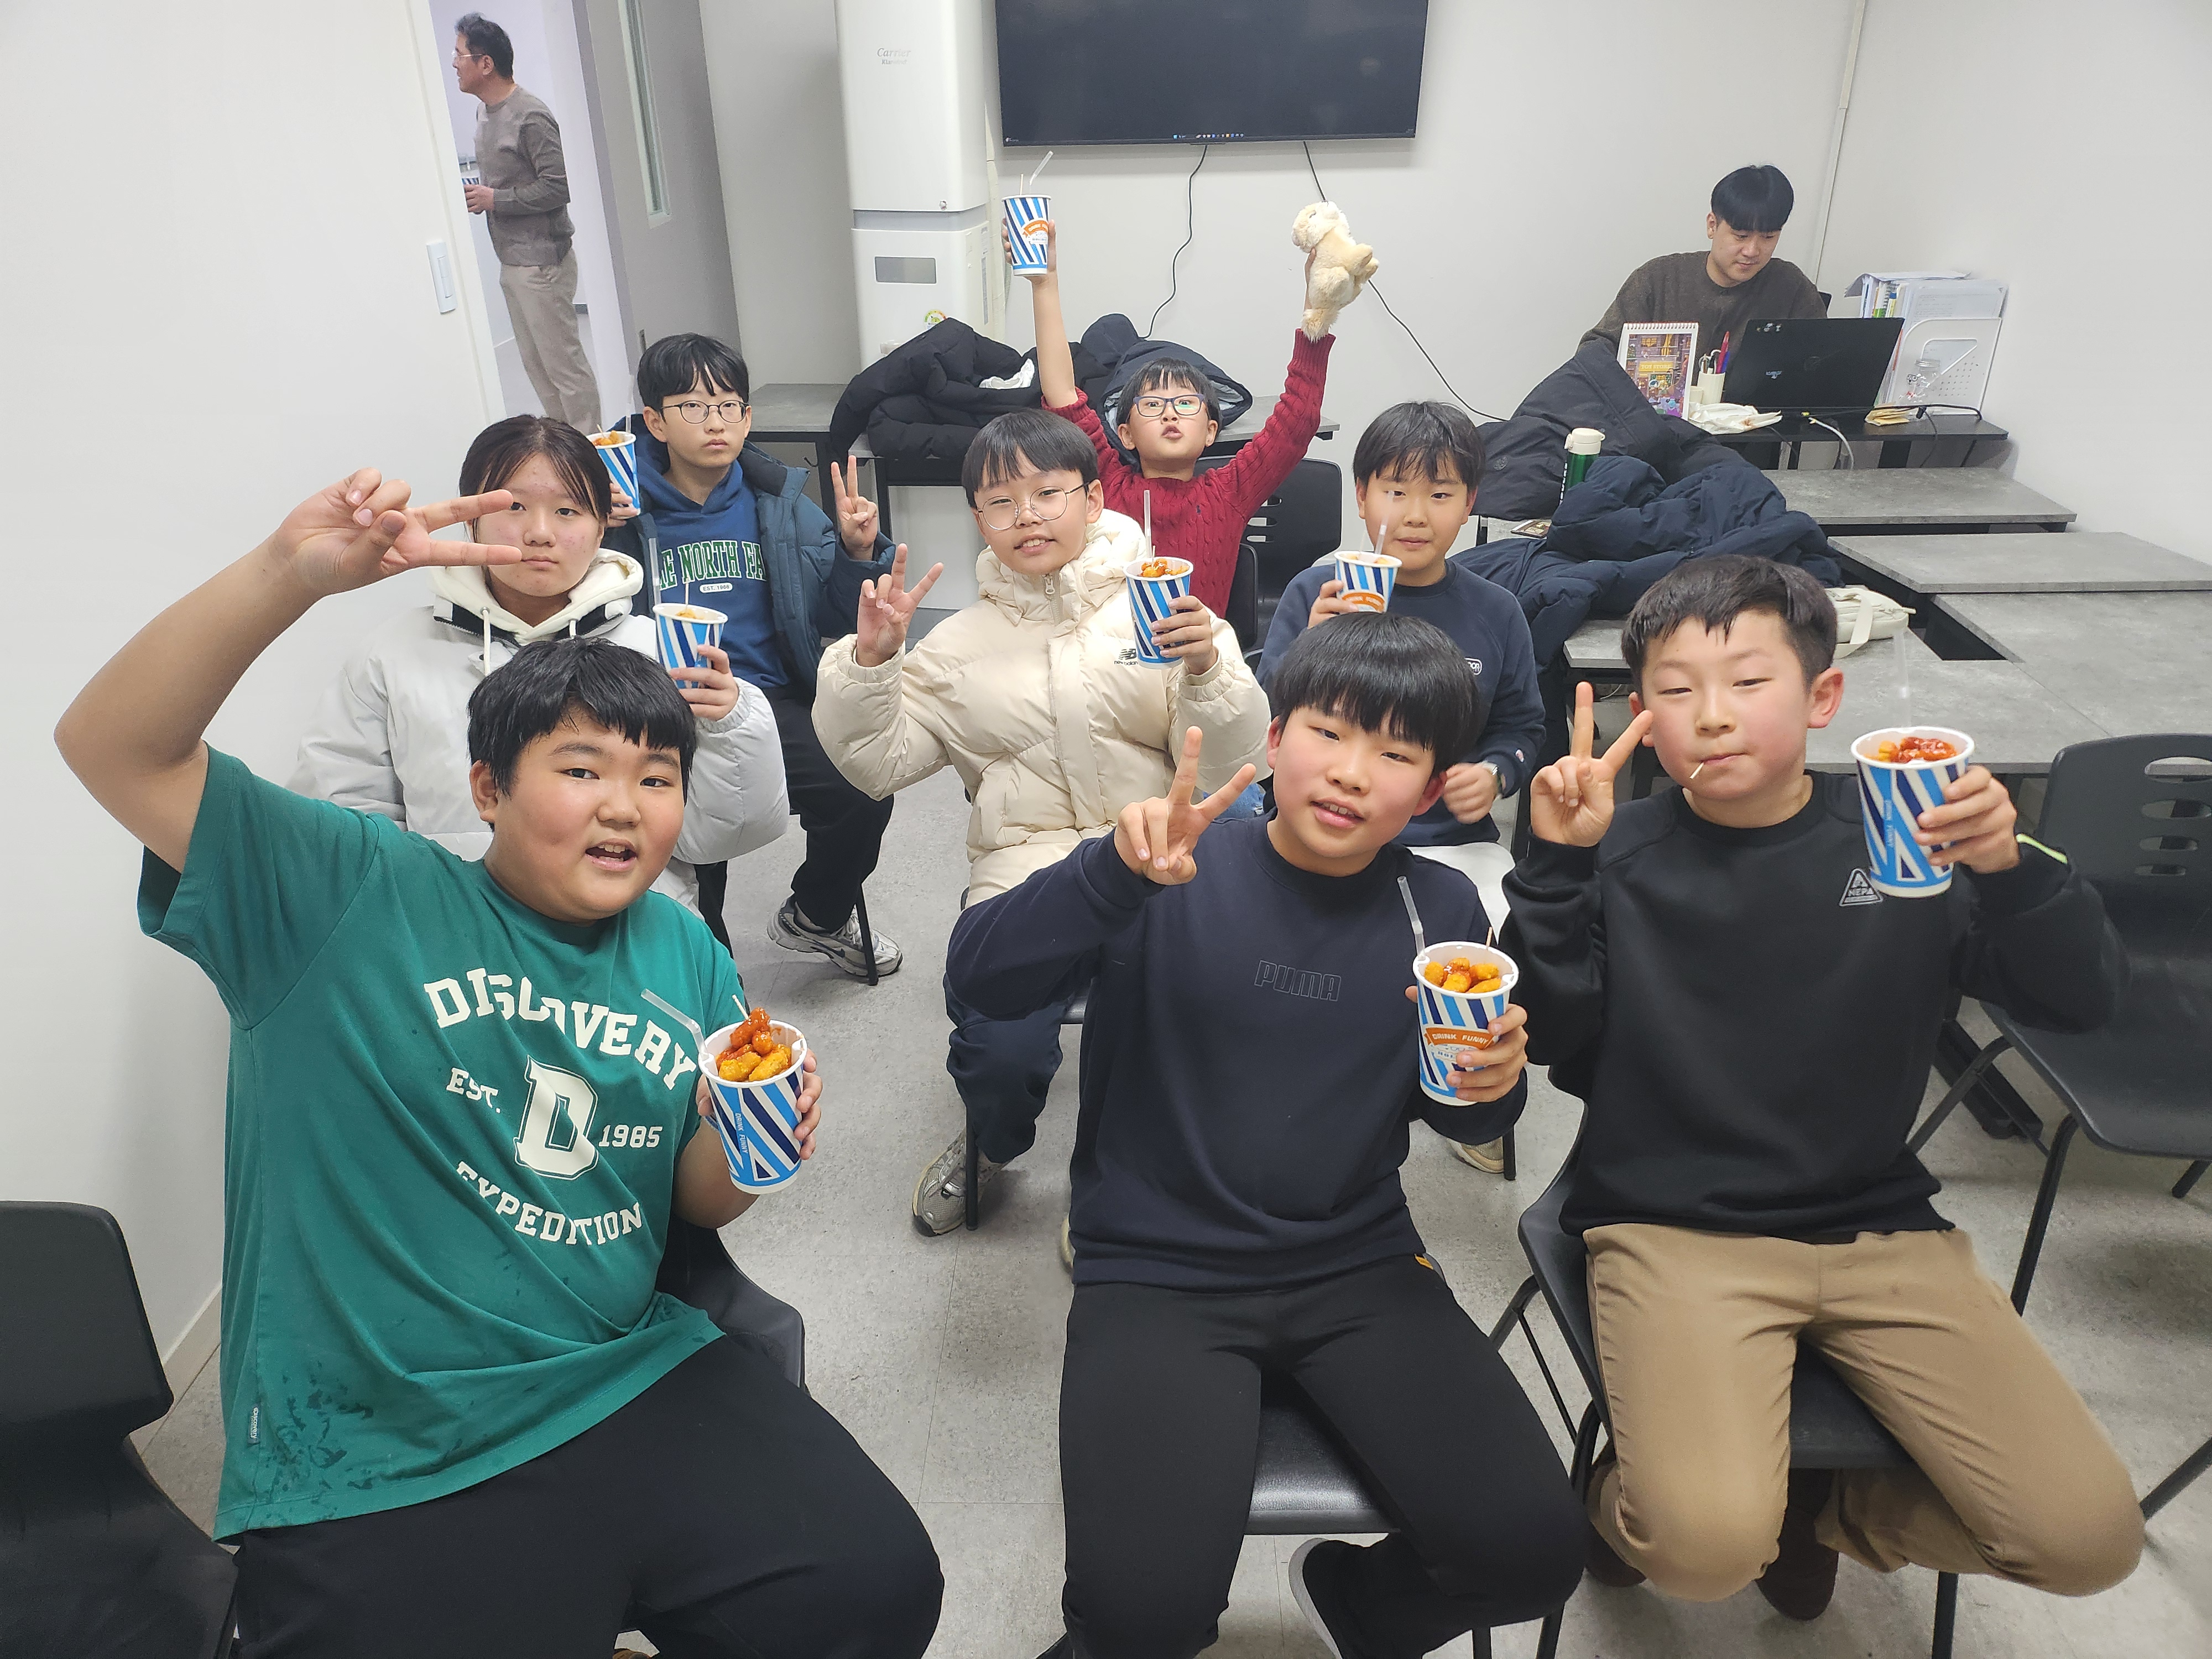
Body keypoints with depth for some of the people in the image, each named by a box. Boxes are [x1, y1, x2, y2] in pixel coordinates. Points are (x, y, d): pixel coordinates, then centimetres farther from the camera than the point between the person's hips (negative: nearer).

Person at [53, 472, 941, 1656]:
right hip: (375, 1471, -3)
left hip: (636, 1385, 4)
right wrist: (291, 574, -29)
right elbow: (114, 749, -15)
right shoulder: (348, 896, -6)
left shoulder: (685, 959, 6)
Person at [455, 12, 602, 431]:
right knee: (536, 363, 12)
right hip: (511, 259, 9)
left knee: (562, 361, -5)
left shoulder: (530, 117, -15)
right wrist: (478, 195, 5)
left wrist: (495, 200, -15)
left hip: (541, 260, -9)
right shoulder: (485, 113, 14)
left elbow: (556, 188, -19)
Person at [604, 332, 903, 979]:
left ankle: (816, 917, 14)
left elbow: (836, 620, 12)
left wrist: (857, 554, -5)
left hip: (768, 697, 3)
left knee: (862, 792, -20)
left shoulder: (778, 501, 11)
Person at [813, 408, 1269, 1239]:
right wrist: (871, 659, -4)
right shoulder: (962, 643, 12)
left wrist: (1208, 667, -17)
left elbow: (1230, 763, 0)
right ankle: (990, 1147, 18)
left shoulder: (1164, 612, 6)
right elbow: (879, 764, 9)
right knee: (999, 1053, -22)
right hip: (1023, 862, 1)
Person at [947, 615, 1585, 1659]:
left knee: (1533, 1551, -11)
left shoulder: (1439, 910, 2)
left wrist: (1492, 1084, -9)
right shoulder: (1178, 873, -9)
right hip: (1155, 1271, -3)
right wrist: (1116, 868, -36)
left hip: (1358, 1269, 4)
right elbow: (981, 978, -20)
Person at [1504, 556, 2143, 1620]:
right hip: (1671, 1230, -3)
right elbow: (1553, 1040, -10)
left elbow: (2084, 1000, -4)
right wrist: (1558, 867, -19)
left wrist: (2012, 869, -23)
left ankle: (1813, 1511, 23)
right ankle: (1626, 1501, 15)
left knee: (2089, 1537, -5)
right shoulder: (1621, 855, -5)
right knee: (1705, 1548, -23)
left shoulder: (1908, 840, 1)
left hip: (1879, 1227, 4)